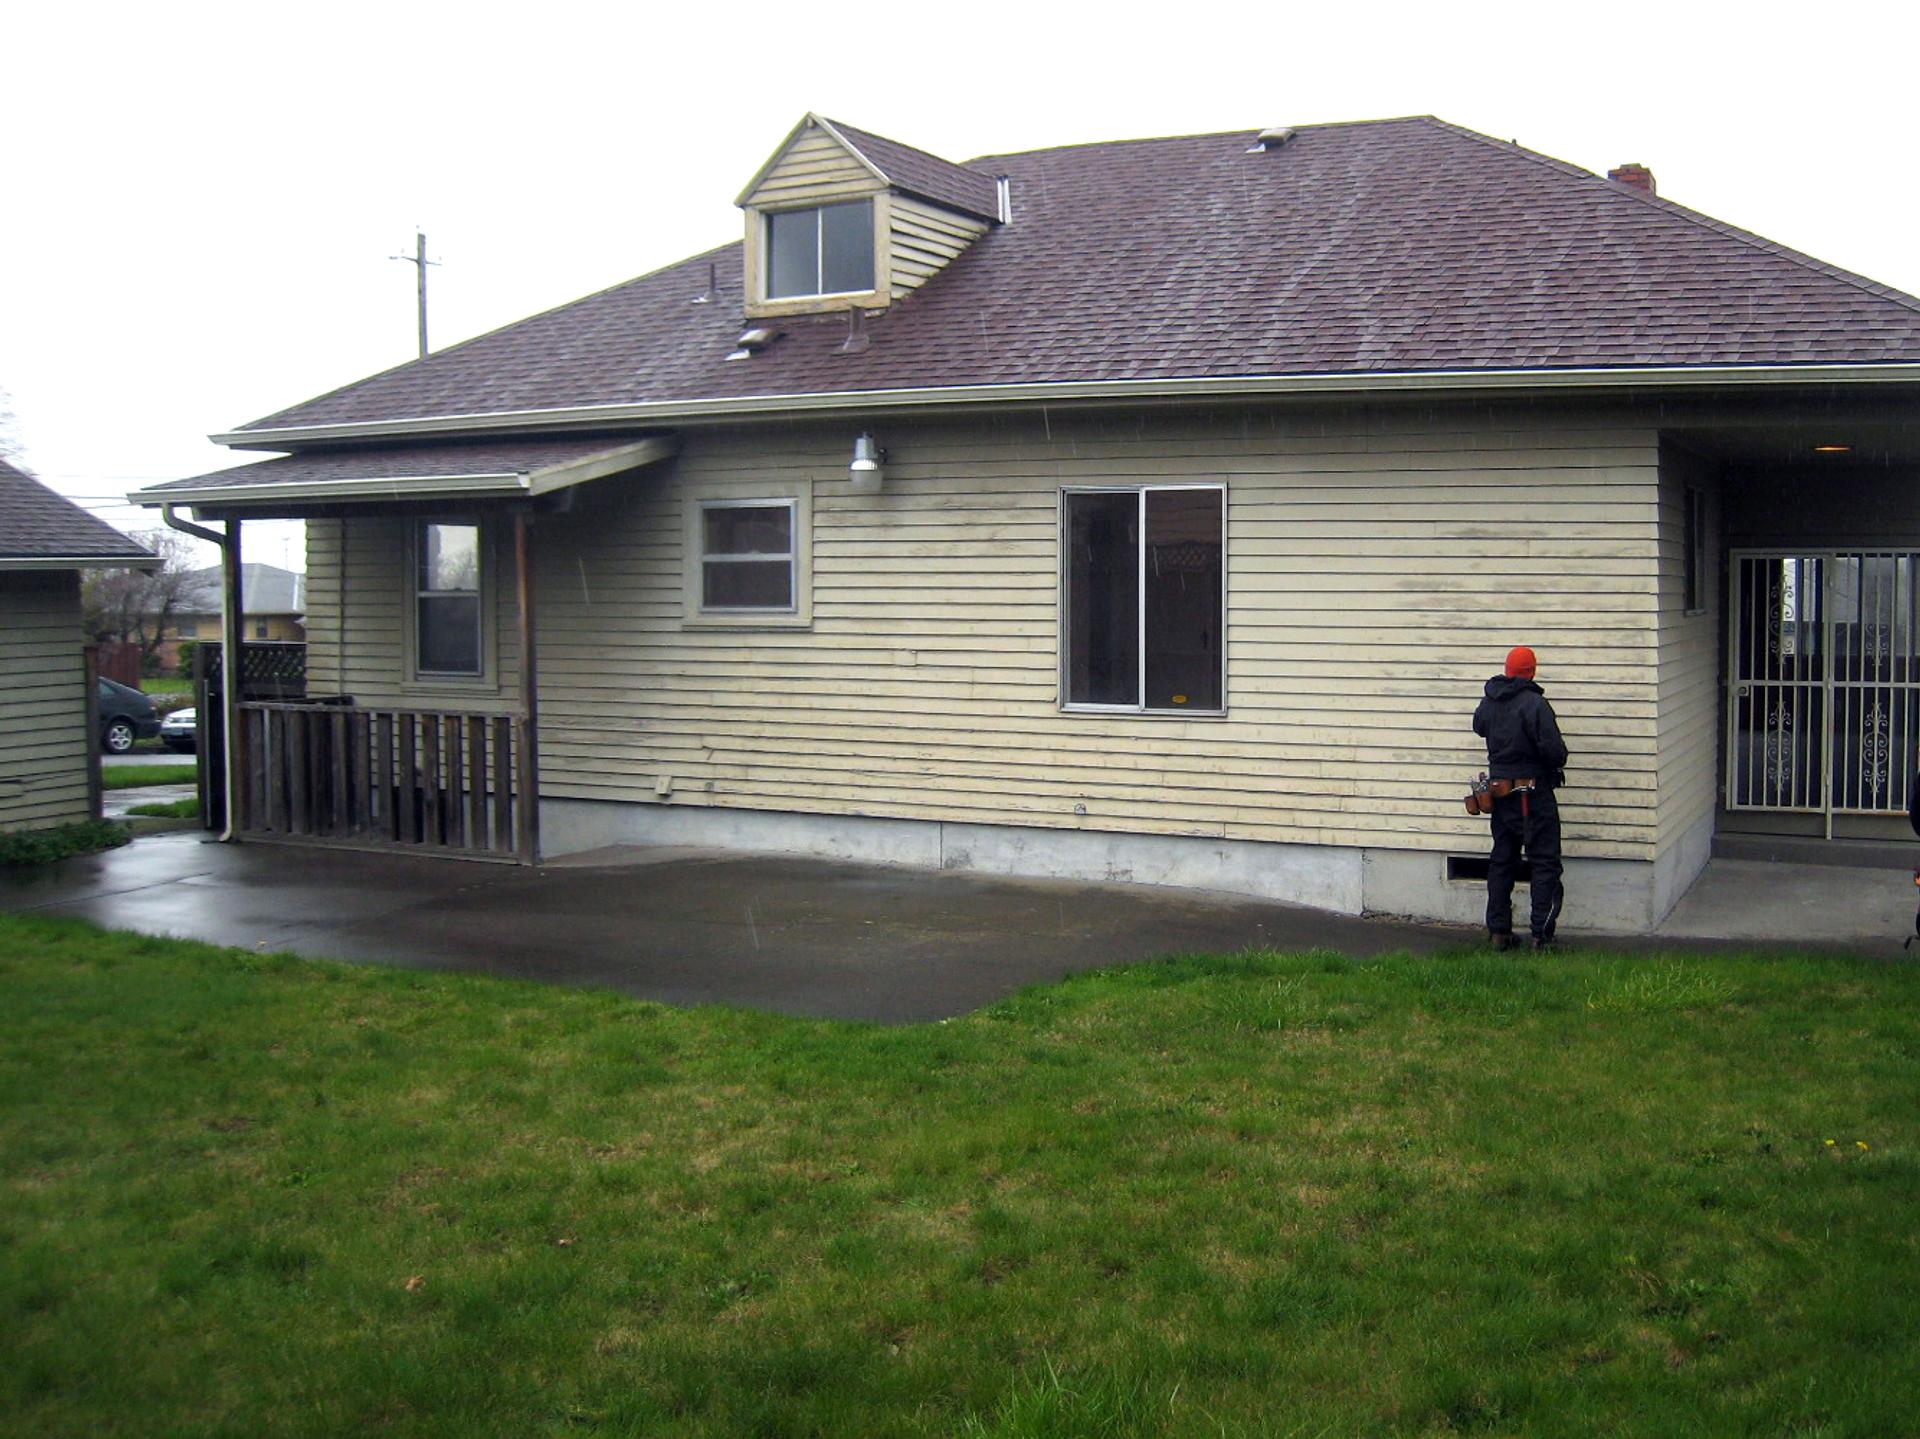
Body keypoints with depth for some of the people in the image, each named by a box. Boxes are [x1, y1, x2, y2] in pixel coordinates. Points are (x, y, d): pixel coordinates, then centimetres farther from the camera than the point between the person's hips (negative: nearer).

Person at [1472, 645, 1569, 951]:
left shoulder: (1489, 702, 3)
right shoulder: (1534, 703, -18)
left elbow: (1479, 726, 24)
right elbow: (1553, 748, -21)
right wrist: (1559, 761, 0)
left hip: (1500, 793, 6)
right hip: (1533, 794, -6)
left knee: (1501, 862, 13)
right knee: (1544, 863, 1)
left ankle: (1498, 931, 15)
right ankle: (1542, 934, -2)